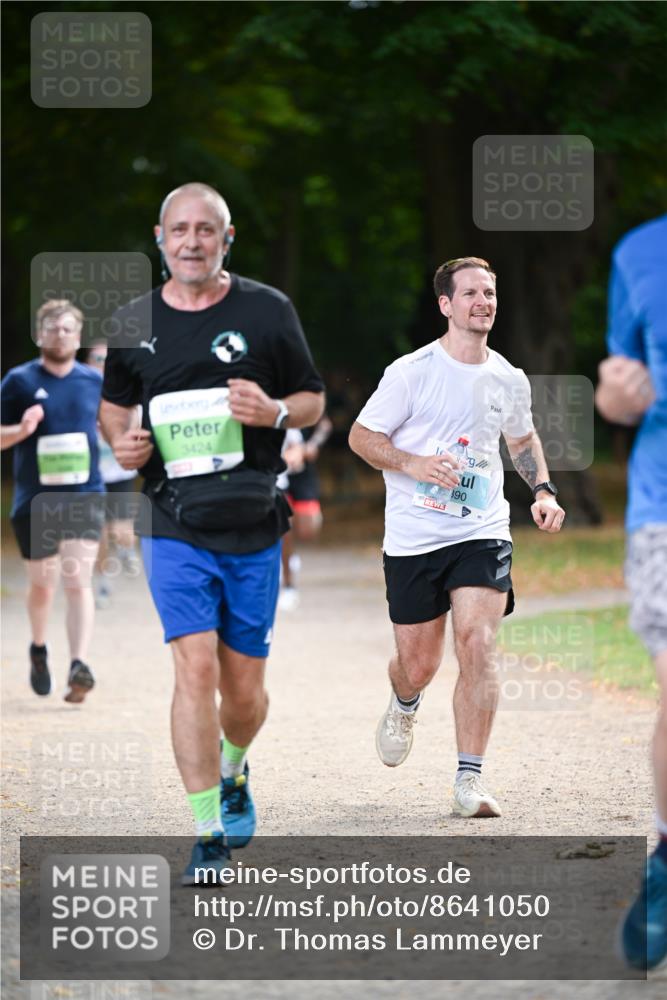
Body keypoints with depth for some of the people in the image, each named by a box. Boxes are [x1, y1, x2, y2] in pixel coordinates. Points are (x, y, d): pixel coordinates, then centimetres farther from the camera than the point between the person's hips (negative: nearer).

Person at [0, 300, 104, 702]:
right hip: (35, 500, 0)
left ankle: (80, 667, -22)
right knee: (42, 585, 11)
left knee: (79, 581, -14)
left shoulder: (94, 381, 6)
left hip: (85, 495, 0)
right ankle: (39, 650, 39)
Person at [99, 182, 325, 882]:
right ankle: (207, 835, -11)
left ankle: (232, 772, 41)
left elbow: (314, 401, 9)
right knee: (196, 667, -15)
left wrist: (274, 411, -13)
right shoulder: (134, 323, 5)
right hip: (174, 527, 0)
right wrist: (122, 441, -2)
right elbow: (113, 404, 20)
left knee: (244, 687, 7)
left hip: (252, 528, 1)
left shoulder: (267, 311, 2)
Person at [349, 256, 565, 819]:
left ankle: (470, 780, -11)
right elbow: (361, 435, -2)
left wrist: (543, 490, 9)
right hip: (413, 537, -2)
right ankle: (405, 706, 45)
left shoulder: (510, 381, 6)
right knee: (418, 663, 5)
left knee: (477, 645, -17)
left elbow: (523, 439, 26)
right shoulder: (412, 372, -6)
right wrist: (414, 464, -18)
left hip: (483, 534, 2)